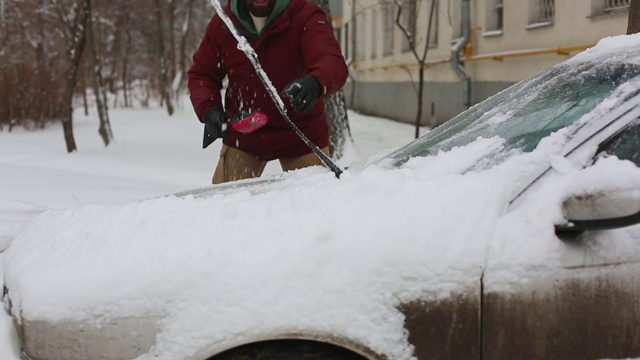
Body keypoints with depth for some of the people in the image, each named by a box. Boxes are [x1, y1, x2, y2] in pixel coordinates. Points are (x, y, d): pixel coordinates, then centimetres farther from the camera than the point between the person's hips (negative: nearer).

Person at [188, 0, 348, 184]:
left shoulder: (306, 17, -19)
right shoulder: (222, 24, -9)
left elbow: (333, 62, -34)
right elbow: (201, 73, 2)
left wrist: (315, 83, -57)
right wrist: (208, 109, -18)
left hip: (301, 134, -2)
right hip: (243, 134, 2)